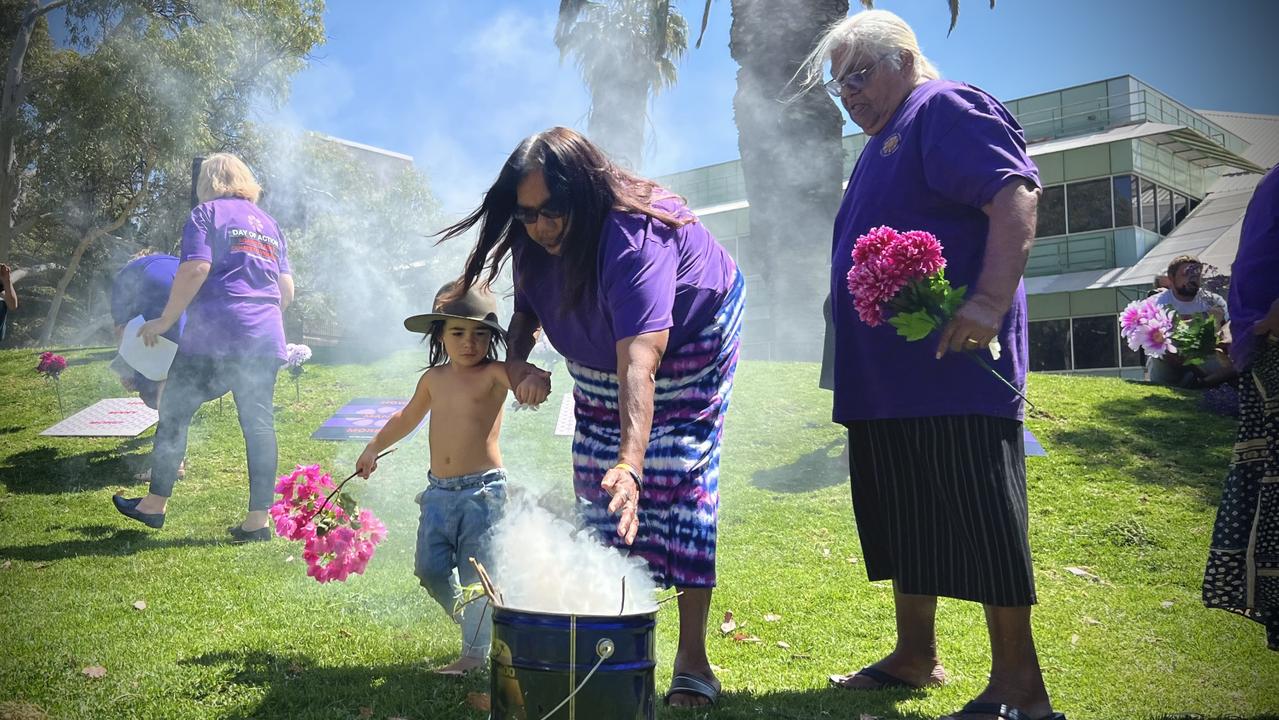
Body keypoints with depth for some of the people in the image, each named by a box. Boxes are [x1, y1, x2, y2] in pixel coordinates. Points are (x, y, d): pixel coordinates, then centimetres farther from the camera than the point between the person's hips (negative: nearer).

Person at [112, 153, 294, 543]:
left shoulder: (207, 213, 3)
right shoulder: (269, 223, 21)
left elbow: (195, 269, -11)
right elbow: (287, 289, 19)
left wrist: (165, 321, -5)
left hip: (215, 335, -5)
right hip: (266, 340, 6)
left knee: (174, 412, 8)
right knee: (259, 423, 3)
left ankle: (155, 504, 15)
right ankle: (258, 520, 4)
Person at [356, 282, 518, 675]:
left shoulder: (493, 374, -7)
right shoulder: (434, 378, 11)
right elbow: (407, 417, 29)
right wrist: (374, 447, 35)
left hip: (482, 489, -6)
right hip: (438, 491, 6)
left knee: (476, 573, -1)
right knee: (429, 568, 7)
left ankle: (475, 652, 16)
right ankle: (470, 622, 32)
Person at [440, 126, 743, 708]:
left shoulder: (632, 235, -41)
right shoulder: (532, 243, -18)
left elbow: (639, 361, -51)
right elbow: (525, 316, -2)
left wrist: (630, 465, -61)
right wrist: (517, 364, -25)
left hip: (691, 341, -6)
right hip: (597, 352, 7)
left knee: (679, 477, -15)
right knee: (594, 483, 1)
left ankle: (692, 657, -11)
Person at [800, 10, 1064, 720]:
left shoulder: (947, 109, -5)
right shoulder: (880, 146, 24)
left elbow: (1016, 196, -20)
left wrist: (991, 302, -29)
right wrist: (846, 306, 22)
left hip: (954, 370, -10)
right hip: (886, 378, 10)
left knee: (981, 525, -5)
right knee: (902, 521, 15)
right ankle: (915, 656, 28)